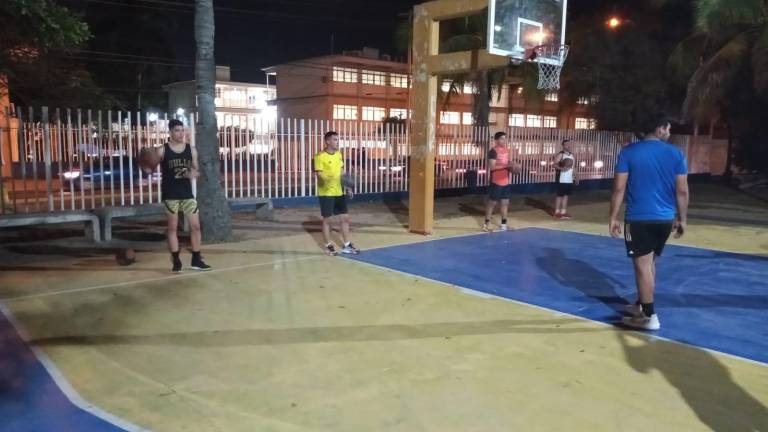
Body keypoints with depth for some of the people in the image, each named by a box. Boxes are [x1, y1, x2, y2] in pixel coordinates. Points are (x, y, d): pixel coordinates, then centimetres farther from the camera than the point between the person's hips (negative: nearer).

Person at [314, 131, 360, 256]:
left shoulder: (339, 154, 9)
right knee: (327, 219, 3)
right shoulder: (320, 156, -13)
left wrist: (347, 187, 14)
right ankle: (328, 246, 16)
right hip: (326, 193, -7)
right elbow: (319, 175, -18)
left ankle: (347, 245, 19)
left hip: (339, 192, 7)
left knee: (345, 218, 9)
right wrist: (327, 180, -38)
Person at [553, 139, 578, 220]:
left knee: (566, 195, 10)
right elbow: (555, 164, -16)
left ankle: (563, 212, 17)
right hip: (561, 179, -7)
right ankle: (557, 212, 4)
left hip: (569, 180, 7)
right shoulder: (560, 155, -8)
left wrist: (576, 177, 15)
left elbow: (573, 167, 20)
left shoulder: (572, 155, 14)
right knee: (560, 195, -3)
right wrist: (562, 168, -33)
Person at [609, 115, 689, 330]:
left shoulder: (628, 152, -4)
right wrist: (682, 219, 12)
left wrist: (613, 218, -1)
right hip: (665, 219, 4)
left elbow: (619, 188, -7)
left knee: (642, 266, 0)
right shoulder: (676, 153, 2)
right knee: (650, 263, 19)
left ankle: (650, 316, 3)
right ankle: (641, 305, 31)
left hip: (638, 218, -4)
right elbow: (682, 191, 2)